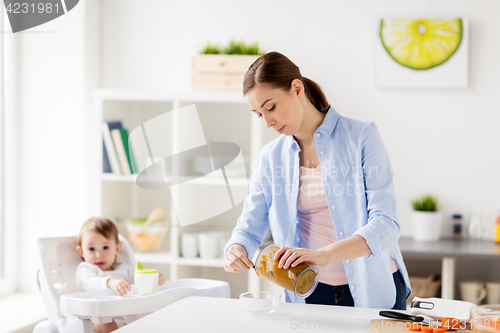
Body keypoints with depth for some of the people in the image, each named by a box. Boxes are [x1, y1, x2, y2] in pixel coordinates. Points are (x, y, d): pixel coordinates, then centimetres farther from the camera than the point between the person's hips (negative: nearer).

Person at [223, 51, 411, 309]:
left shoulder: (362, 136, -6)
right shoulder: (271, 157, 6)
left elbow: (385, 224, -14)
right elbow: (249, 228, 9)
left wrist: (325, 254, -30)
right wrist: (236, 251, -15)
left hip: (373, 290, -5)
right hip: (313, 295, 5)